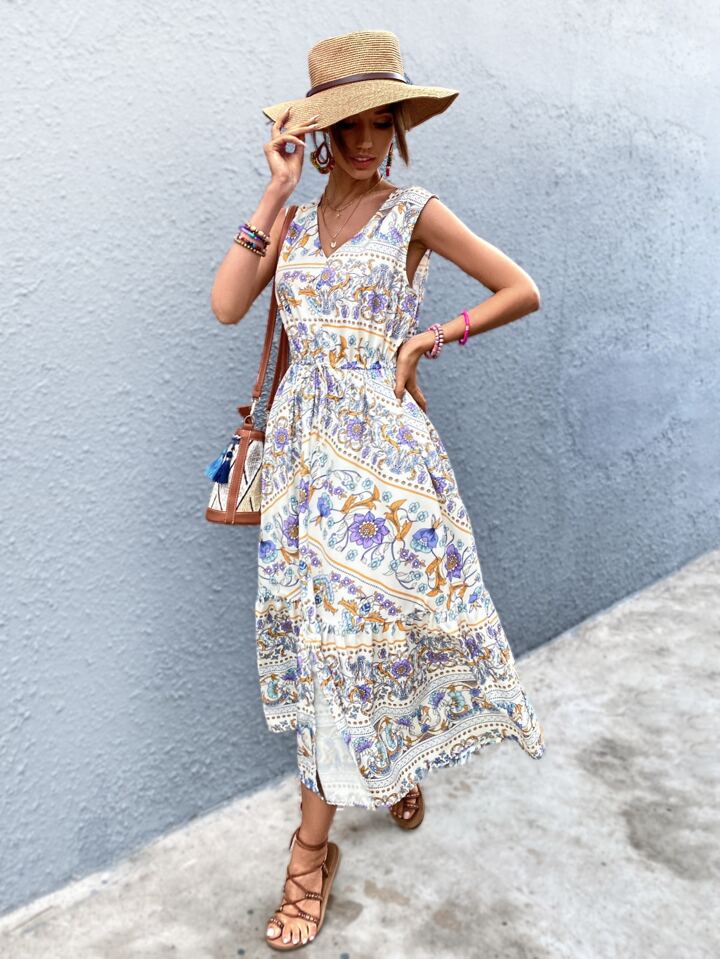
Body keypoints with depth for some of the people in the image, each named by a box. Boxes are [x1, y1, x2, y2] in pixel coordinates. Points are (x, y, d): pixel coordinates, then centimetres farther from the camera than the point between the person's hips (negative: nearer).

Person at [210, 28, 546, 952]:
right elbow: (226, 304, -4)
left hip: (382, 443, -4)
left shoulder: (415, 212, 0)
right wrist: (275, 191, -3)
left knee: (354, 619, -3)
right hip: (306, 442, 5)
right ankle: (398, 764, 35)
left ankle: (312, 842, 12)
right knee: (320, 629, 9)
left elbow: (522, 291, 1)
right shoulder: (291, 219, 11)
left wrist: (427, 341, -5)